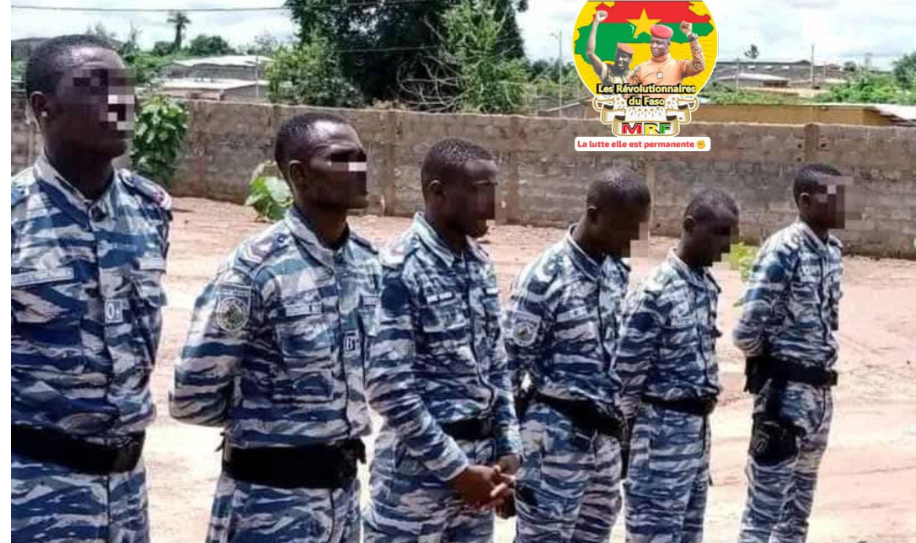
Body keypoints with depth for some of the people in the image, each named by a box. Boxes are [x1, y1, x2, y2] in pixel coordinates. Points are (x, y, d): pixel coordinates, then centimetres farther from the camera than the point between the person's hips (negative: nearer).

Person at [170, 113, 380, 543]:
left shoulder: (366, 261, 3)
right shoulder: (257, 269, -18)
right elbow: (193, 398, -15)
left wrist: (340, 422, 5)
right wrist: (259, 421, 0)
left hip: (343, 488, 6)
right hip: (272, 499, -6)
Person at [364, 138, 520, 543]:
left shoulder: (479, 262, 8)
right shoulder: (400, 269, -16)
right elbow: (388, 387, -19)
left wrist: (508, 450, 5)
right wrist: (456, 468, -15)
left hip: (481, 458, 7)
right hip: (418, 468, -7)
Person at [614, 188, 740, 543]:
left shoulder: (708, 285, 8)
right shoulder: (655, 293, -20)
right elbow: (627, 371, -17)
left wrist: (700, 415, 17)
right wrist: (629, 432, -11)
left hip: (698, 427, 9)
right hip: (663, 430, -9)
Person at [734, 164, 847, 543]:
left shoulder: (833, 250, 9)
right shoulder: (783, 250, -16)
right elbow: (747, 332, -20)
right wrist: (771, 363, -1)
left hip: (819, 391, 8)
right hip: (786, 390, -8)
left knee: (798, 507, 16)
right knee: (764, 509, -4)